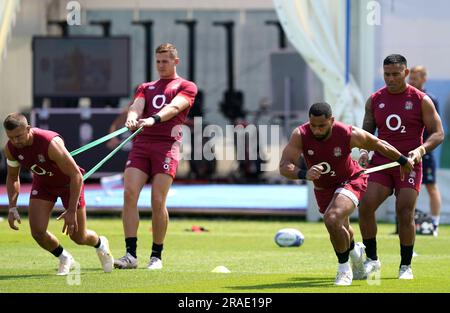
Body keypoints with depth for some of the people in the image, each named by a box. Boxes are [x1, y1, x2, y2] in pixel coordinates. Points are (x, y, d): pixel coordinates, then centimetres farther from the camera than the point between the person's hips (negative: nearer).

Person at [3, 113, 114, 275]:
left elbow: (76, 175, -32)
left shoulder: (51, 143, -39)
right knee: (37, 231, -14)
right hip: (42, 183, 4)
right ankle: (64, 259, 16)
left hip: (69, 183, -4)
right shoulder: (10, 149, -21)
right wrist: (12, 208, -10)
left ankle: (100, 244, 42)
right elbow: (12, 177, 1)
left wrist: (72, 211, -33)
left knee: (78, 237, 4)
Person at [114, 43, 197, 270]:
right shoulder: (146, 87, 24)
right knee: (129, 193, -13)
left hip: (167, 145, -4)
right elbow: (137, 105, 4)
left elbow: (174, 107, -10)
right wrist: (132, 118, -21)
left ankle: (156, 256, 1)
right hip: (141, 143, 4)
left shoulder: (186, 87, 10)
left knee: (158, 201, -10)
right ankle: (131, 254, -13)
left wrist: (154, 119, -30)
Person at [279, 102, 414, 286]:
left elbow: (376, 143, -10)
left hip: (351, 181, -4)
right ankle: (355, 250, 59)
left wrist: (403, 161, 3)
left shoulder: (349, 134, -29)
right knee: (340, 230, 23)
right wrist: (304, 174, -54)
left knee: (332, 219, -29)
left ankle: (344, 268, -9)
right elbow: (284, 167, -32)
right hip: (322, 187, 4)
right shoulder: (300, 135, -27)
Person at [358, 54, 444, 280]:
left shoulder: (421, 100, -1)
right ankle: (372, 260, 0)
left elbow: (438, 133, 0)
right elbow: (366, 132, 16)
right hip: (380, 163, 3)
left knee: (405, 214, -9)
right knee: (365, 206, -13)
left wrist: (420, 150, -17)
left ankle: (406, 266, 6)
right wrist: (364, 151, -5)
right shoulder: (374, 100, 8)